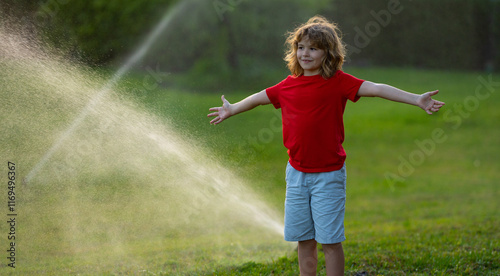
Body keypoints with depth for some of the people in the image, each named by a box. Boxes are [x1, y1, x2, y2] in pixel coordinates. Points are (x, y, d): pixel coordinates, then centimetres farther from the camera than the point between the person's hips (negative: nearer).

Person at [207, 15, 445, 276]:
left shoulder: (337, 82, -9)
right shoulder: (289, 85, 4)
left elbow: (375, 88, -20)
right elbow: (260, 97, 21)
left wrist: (416, 99, -30)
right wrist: (232, 109, 37)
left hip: (329, 175, -5)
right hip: (297, 173, 5)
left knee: (330, 240, -3)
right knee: (304, 238, 12)